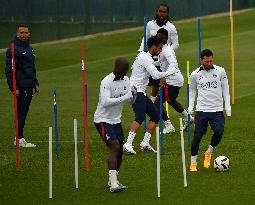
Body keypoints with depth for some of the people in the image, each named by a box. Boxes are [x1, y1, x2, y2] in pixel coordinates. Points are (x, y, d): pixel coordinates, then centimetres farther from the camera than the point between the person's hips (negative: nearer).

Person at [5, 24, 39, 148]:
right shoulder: (13, 49, -11)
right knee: (20, 112, -7)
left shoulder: (29, 48, 17)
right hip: (20, 87, -8)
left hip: (29, 86, 8)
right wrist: (13, 87, -20)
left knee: (24, 112, 10)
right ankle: (20, 139, -4)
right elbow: (9, 70, -15)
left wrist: (35, 83, 22)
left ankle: (19, 138, 15)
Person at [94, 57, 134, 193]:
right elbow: (105, 102, -32)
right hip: (103, 120, -8)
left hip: (116, 120, 8)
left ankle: (112, 180, 27)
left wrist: (133, 95, -22)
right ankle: (113, 184, -26)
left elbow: (130, 99, 1)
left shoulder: (125, 80, 4)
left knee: (120, 151, 10)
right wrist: (124, 97, -33)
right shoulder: (106, 82, -20)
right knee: (115, 147, -21)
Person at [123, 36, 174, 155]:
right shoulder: (145, 58, -15)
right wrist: (169, 72, -10)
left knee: (155, 116, 10)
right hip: (136, 91, -11)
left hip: (141, 92, 11)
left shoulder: (143, 55, 16)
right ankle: (128, 144, -33)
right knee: (140, 117, -25)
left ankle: (145, 143, 9)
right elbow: (156, 75, -24)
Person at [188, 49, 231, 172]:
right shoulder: (195, 74, 2)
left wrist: (227, 106, 4)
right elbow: (192, 90, 16)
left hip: (217, 110, 0)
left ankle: (209, 153, 6)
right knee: (197, 136, -5)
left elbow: (225, 88, 10)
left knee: (219, 132, -21)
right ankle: (193, 163, 11)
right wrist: (190, 107, 7)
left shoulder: (220, 71, 2)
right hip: (201, 110, 0)